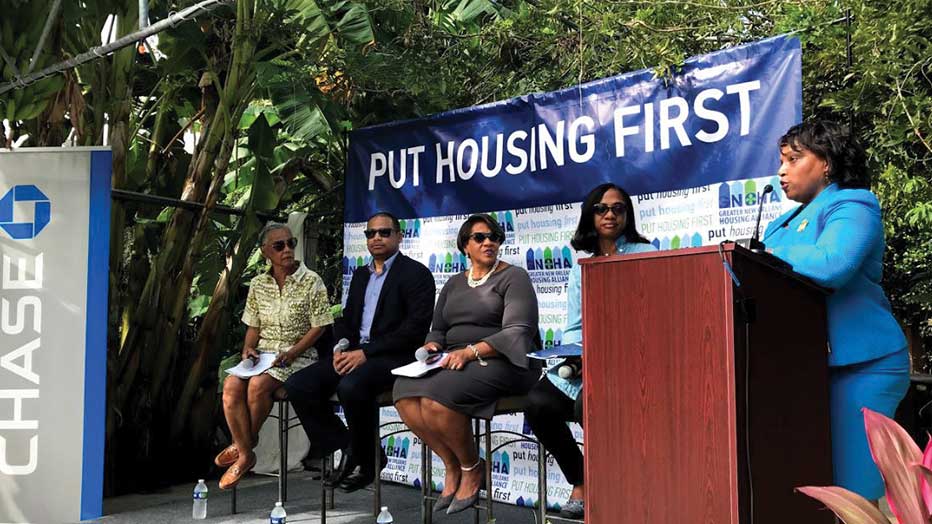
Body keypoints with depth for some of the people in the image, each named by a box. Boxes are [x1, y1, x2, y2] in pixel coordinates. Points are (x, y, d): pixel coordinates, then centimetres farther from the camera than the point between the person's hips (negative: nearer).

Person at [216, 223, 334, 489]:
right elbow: (253, 326, 13)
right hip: (263, 354, 4)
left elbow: (319, 326, -6)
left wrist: (291, 354, -16)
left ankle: (247, 440, -4)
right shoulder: (258, 284, 9)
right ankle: (245, 455, -12)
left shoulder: (311, 281, -5)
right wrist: (248, 348, -7)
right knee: (232, 385, -25)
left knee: (258, 384, -31)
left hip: (298, 355, -4)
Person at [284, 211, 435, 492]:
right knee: (298, 385, -12)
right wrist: (342, 348, -3)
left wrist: (367, 352, -19)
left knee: (351, 386, -35)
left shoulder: (416, 273, -3)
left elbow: (416, 328, -14)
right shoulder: (360, 275, 21)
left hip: (393, 357, -7)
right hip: (354, 353, 7)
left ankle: (366, 460, -10)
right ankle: (346, 449, -1)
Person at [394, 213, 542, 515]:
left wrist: (471, 351, -24)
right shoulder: (454, 283, 20)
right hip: (455, 361, 6)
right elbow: (438, 329, 22)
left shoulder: (514, 277, 0)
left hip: (501, 362, -6)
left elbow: (517, 331, -13)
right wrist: (431, 345, -4)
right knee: (405, 392, -22)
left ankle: (472, 468, -5)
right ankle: (452, 466, -4)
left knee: (437, 395, -32)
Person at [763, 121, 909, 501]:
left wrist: (768, 256, -12)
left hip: (860, 365, -8)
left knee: (850, 491, -6)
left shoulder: (851, 206, -5)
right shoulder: (784, 223, 21)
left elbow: (831, 265, -25)